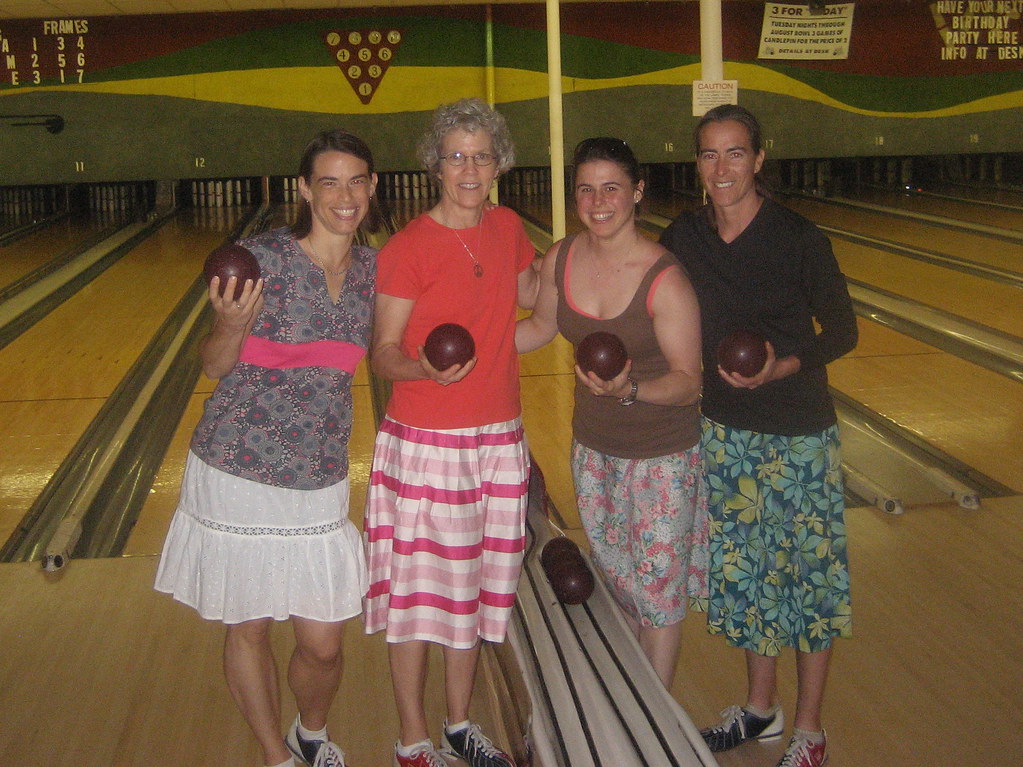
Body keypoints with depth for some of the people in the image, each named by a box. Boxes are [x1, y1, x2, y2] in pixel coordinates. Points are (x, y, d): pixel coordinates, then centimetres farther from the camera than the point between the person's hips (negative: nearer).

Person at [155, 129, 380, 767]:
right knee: (248, 627, 12)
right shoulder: (263, 257, -14)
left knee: (324, 644, 8)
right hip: (239, 476, -3)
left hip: (319, 486, 3)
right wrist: (232, 326, -26)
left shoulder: (372, 268, 1)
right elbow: (215, 366, -6)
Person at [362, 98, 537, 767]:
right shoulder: (408, 248, -13)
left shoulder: (507, 228, 4)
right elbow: (383, 354, -12)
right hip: (425, 443, -5)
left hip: (500, 440, 6)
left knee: (478, 584, 15)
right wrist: (425, 367, -30)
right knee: (418, 588, 4)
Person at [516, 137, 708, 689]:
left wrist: (632, 389, -39)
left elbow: (688, 383, -21)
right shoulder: (559, 261, -7)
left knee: (658, 592, 6)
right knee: (618, 582, 21)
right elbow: (541, 326, 11)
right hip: (593, 449, 6)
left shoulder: (665, 279, -23)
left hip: (662, 458, -5)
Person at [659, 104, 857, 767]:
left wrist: (784, 365, -25)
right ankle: (761, 709, 36)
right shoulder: (682, 239, -3)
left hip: (798, 437, -4)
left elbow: (842, 332, -9)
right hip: (724, 432, 4)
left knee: (809, 573, 7)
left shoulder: (798, 239, -15)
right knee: (744, 569, 16)